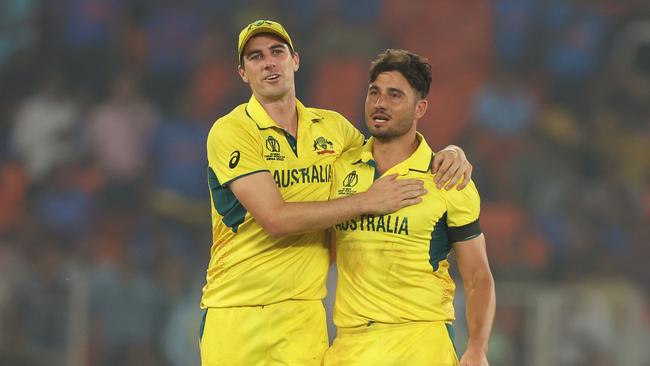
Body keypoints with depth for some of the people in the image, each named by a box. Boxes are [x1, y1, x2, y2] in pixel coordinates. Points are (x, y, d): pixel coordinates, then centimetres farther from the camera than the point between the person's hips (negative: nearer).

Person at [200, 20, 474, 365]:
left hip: (303, 314, 3)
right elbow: (276, 219, -17)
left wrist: (449, 153, 1)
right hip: (235, 310, -3)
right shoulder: (230, 132, -7)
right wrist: (365, 202, -15)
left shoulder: (332, 126, 10)